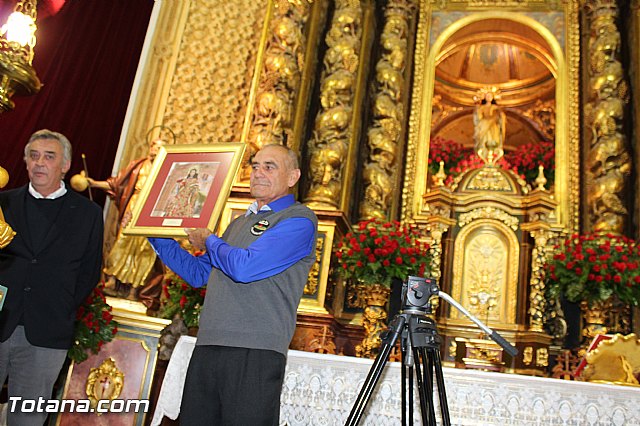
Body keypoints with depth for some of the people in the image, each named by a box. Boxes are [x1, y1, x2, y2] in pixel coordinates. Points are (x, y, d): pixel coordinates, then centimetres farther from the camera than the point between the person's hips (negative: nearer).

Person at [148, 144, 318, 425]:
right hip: (206, 349, 7)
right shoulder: (239, 223, 22)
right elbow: (197, 273, 27)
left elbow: (244, 267, -18)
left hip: (256, 352, -7)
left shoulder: (298, 220, -5)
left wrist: (209, 241, 1)